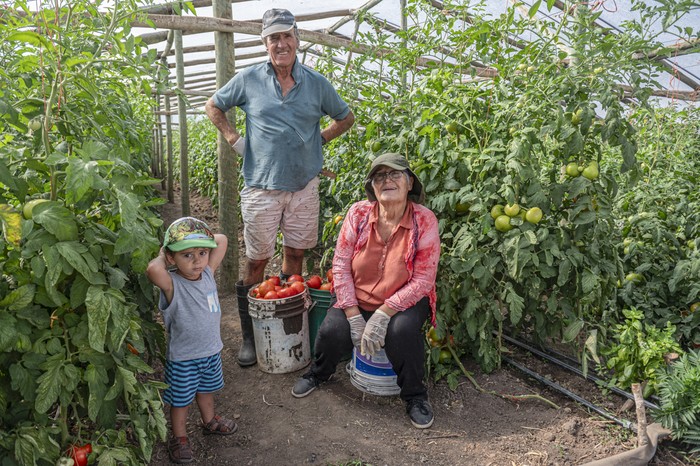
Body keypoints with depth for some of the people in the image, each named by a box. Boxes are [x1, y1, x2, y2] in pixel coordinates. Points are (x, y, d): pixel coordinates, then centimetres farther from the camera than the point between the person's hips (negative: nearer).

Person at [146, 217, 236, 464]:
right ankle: (179, 437, 41)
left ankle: (210, 420, 55)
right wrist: (162, 256, -30)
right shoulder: (172, 284, -27)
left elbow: (222, 240, -5)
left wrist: (202, 242, -9)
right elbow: (153, 269, -49)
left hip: (212, 351, 5)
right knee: (181, 400, 17)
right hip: (183, 358, -5)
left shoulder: (208, 272, -10)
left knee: (206, 390, 30)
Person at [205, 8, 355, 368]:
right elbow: (213, 106, 17)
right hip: (262, 187, -1)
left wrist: (318, 139, 7)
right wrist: (233, 139, 4)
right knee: (257, 260, 2)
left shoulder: (316, 83, 5)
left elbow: (346, 118, 19)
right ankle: (249, 335, 15)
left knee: (295, 254, 8)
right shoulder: (248, 80, 3)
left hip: (304, 186, 2)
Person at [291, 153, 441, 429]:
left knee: (402, 331, -32)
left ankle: (415, 396, -2)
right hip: (357, 300, 2)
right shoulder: (358, 214, -9)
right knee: (331, 332, -22)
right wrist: (354, 317, -15)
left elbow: (423, 279, -16)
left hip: (403, 301, -2)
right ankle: (319, 373, 17)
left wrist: (382, 314, -23)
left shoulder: (424, 220, -14)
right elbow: (341, 266, -8)